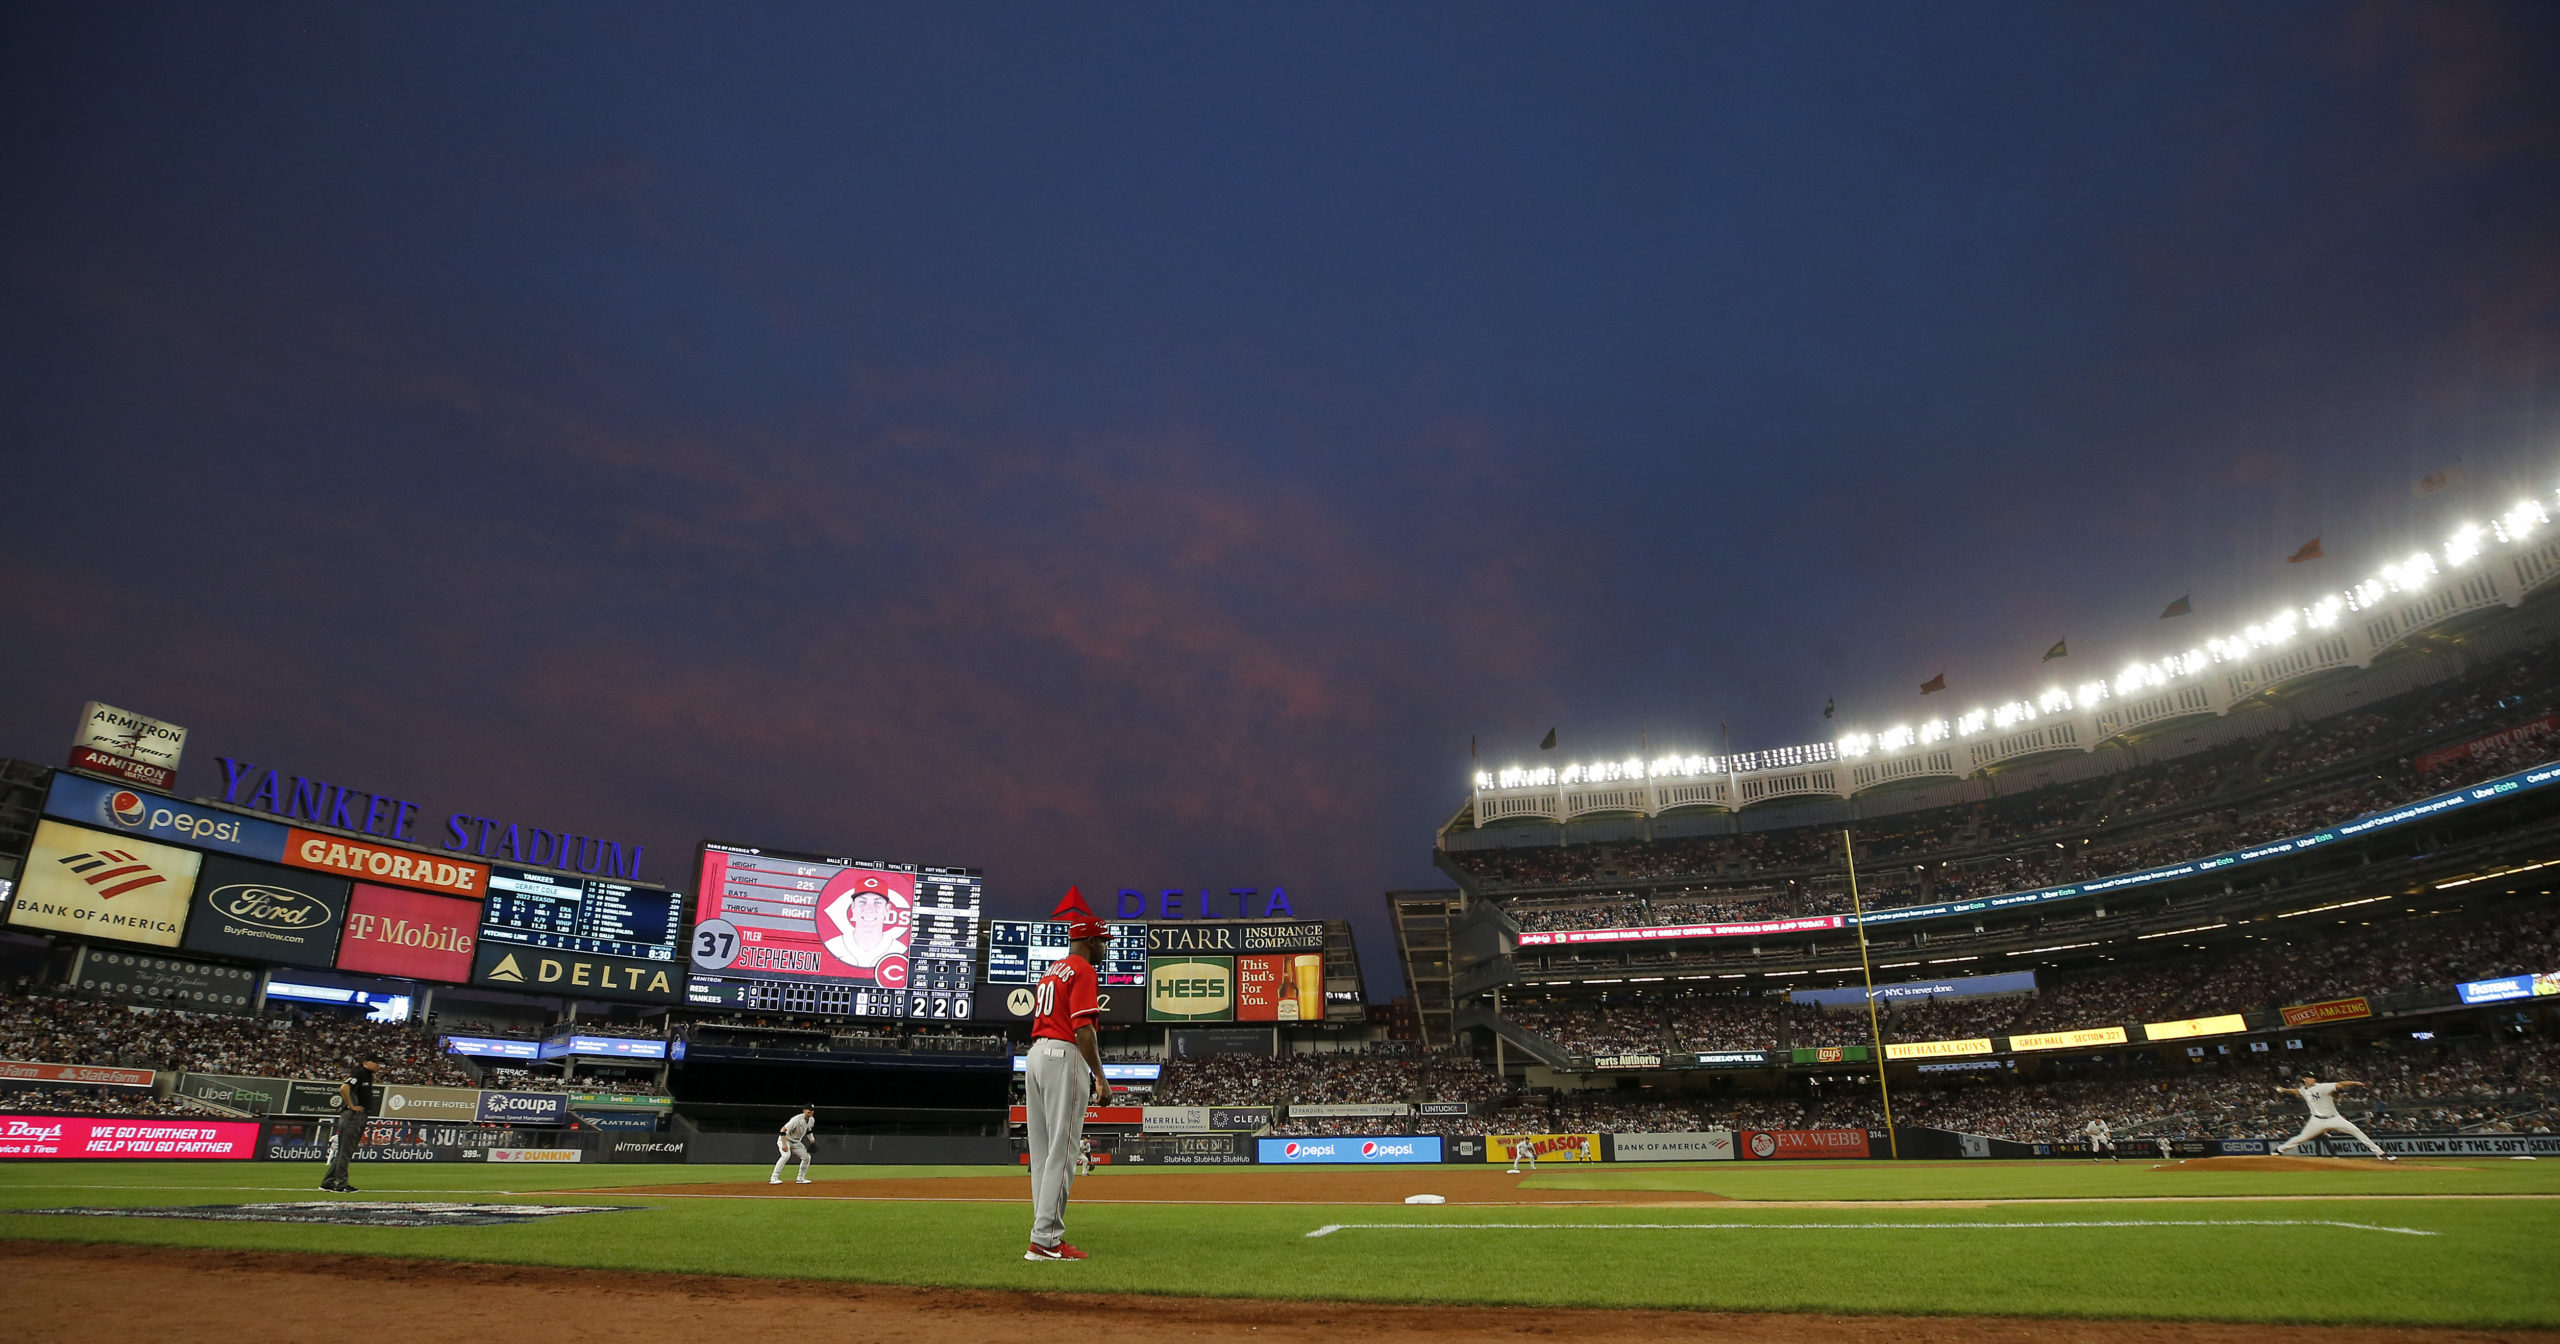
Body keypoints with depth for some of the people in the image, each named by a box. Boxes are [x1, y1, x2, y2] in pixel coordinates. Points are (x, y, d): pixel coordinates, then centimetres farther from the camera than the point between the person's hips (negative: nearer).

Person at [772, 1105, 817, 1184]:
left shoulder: (811, 1120, -4)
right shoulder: (797, 1119, -30)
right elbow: (783, 1130, -32)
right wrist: (784, 1144, -38)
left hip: (796, 1142, 8)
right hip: (785, 1139, -8)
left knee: (806, 1157, 2)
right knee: (786, 1155, -32)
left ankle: (801, 1179, 16)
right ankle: (774, 1179, -31)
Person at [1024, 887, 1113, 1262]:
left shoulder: (1051, 970, 21)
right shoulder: (1083, 971, -7)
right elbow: (1082, 1028, -17)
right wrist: (1100, 1078, -16)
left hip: (1035, 1054, 10)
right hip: (1064, 1057, -10)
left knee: (1042, 1151, 10)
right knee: (1062, 1151, -8)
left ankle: (1046, 1233, 15)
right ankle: (1045, 1240, -9)